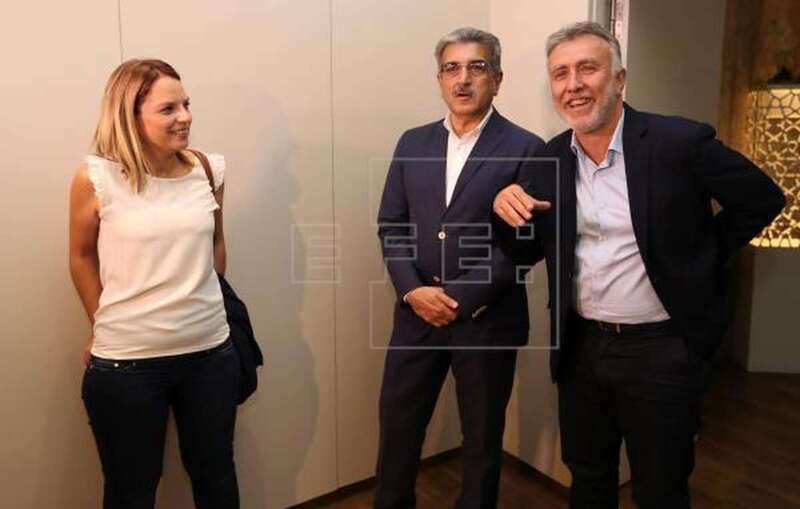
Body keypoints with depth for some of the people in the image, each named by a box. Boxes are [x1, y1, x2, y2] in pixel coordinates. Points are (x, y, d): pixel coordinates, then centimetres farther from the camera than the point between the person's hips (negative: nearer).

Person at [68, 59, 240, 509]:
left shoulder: (209, 170, -1)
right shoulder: (96, 178, -11)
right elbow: (82, 256, 4)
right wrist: (106, 325, 8)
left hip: (210, 350, 3)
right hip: (126, 361, -3)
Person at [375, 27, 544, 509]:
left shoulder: (525, 149, -6)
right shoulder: (413, 143, 7)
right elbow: (391, 225, 5)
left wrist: (461, 299, -15)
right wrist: (413, 290, -10)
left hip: (486, 318, -3)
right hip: (417, 311, 4)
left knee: (482, 436, 15)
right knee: (397, 423, 15)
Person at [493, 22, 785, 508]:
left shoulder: (679, 142, -14)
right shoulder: (550, 159, 0)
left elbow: (763, 199, -2)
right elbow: (529, 253, 5)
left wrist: (698, 260, -3)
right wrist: (509, 211, -14)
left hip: (660, 349, -4)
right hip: (581, 346, 4)